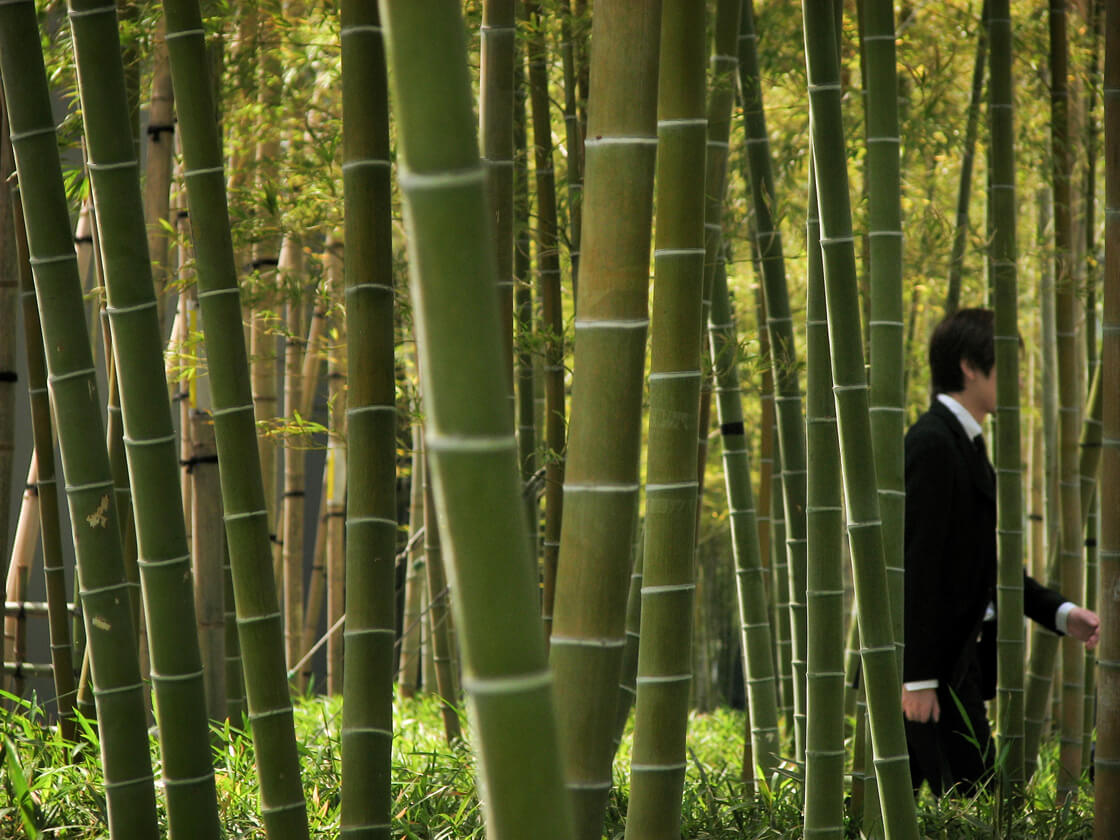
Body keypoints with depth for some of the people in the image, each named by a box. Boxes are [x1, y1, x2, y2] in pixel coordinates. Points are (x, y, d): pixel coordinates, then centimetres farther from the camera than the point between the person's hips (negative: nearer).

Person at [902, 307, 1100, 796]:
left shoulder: (964, 444, 17)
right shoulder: (931, 446, -16)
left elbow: (987, 562, 20)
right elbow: (917, 567, -20)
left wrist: (1061, 614, 9)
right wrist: (918, 677, -22)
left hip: (954, 658, 10)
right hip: (928, 663, -10)